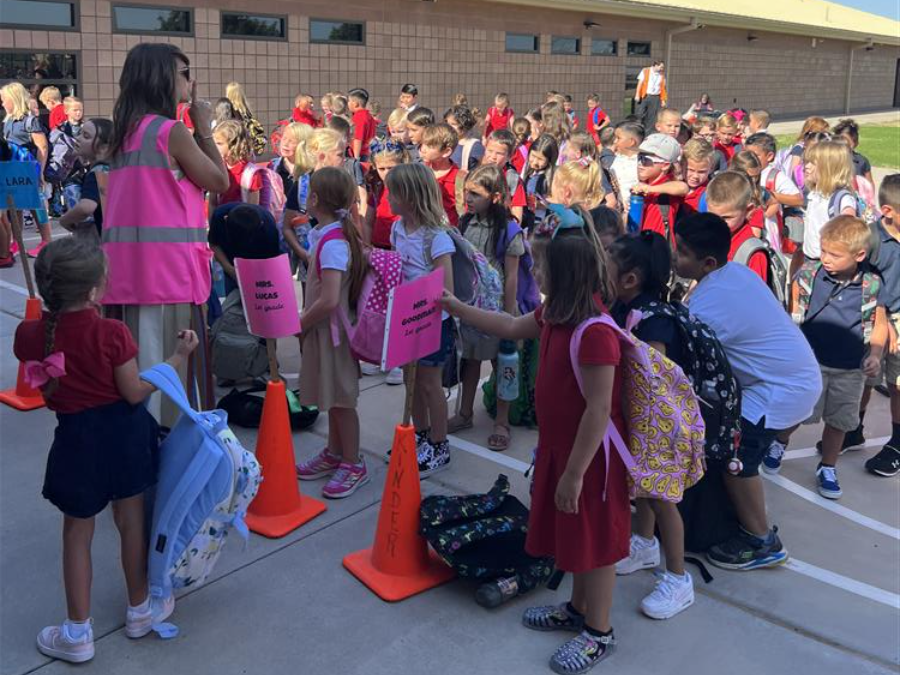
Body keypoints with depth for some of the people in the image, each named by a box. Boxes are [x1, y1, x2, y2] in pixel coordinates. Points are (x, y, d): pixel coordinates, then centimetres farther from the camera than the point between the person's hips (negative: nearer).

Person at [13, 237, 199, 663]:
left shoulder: (30, 334, -12)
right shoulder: (112, 333, -19)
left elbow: (43, 387, 6)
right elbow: (135, 392, -13)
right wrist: (178, 356, -7)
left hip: (78, 438, 1)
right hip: (123, 431, 0)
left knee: (77, 535, 15)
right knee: (131, 522, 17)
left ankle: (77, 633, 23)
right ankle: (140, 610, 35)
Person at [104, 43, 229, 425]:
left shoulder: (124, 131, 15)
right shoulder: (172, 131, -9)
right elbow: (219, 182, 0)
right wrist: (204, 129, 6)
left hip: (127, 261, 8)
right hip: (167, 262, -8)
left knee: (135, 353, 12)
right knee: (171, 357, -1)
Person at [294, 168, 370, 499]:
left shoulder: (332, 243, -24)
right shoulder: (334, 235, 5)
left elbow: (329, 300, -31)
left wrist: (301, 323, -16)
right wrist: (306, 319, 12)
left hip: (331, 329, -9)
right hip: (324, 328, 9)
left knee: (341, 398, 3)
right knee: (332, 396, 19)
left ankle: (353, 465, 16)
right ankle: (334, 454, 34)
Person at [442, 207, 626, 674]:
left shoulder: (595, 331, -30)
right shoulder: (555, 315, 0)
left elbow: (599, 411, -28)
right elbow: (512, 328, 20)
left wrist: (575, 473, -23)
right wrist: (456, 308, 21)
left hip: (589, 456, -9)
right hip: (558, 445, 9)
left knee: (593, 540, 7)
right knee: (571, 534, 22)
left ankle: (599, 633, 25)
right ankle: (578, 609, 42)